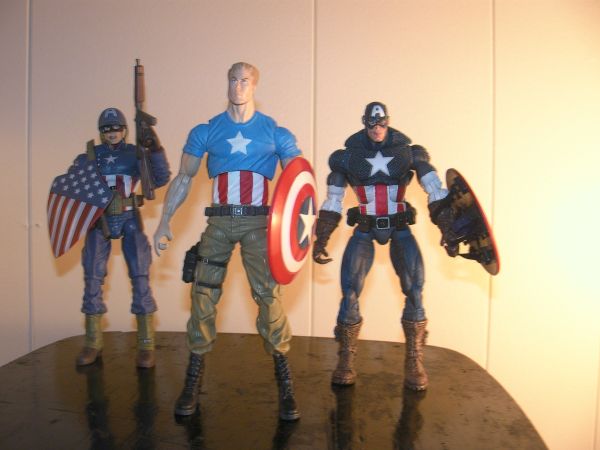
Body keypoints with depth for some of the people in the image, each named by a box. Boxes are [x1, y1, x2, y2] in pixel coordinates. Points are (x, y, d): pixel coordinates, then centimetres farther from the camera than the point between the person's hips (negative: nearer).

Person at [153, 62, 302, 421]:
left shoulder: (276, 133, 6)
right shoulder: (205, 132, 10)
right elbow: (183, 179, 13)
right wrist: (164, 223, 7)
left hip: (258, 223, -2)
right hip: (219, 222, 2)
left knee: (269, 297, -8)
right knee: (203, 297, 1)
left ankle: (286, 387, 5)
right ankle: (193, 384, 17)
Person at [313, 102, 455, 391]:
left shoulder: (408, 152, -1)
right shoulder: (348, 156, 1)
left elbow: (436, 193, -5)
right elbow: (332, 203, 7)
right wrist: (321, 240, 4)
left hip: (399, 228, 0)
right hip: (365, 229, 0)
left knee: (415, 292, -11)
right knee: (349, 292, -9)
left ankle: (414, 362, 4)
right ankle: (346, 362, 5)